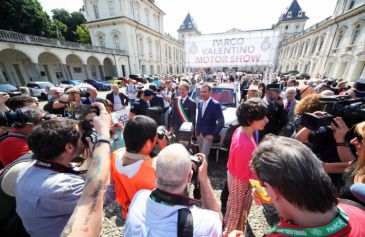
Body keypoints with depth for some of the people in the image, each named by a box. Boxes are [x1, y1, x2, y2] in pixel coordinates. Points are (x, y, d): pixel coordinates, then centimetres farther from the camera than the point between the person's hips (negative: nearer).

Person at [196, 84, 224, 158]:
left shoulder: (216, 104, -15)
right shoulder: (200, 103, 6)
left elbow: (221, 122, -16)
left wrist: (213, 135, -17)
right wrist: (196, 130, 10)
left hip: (208, 135, -6)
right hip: (199, 134, 6)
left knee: (204, 155, 0)